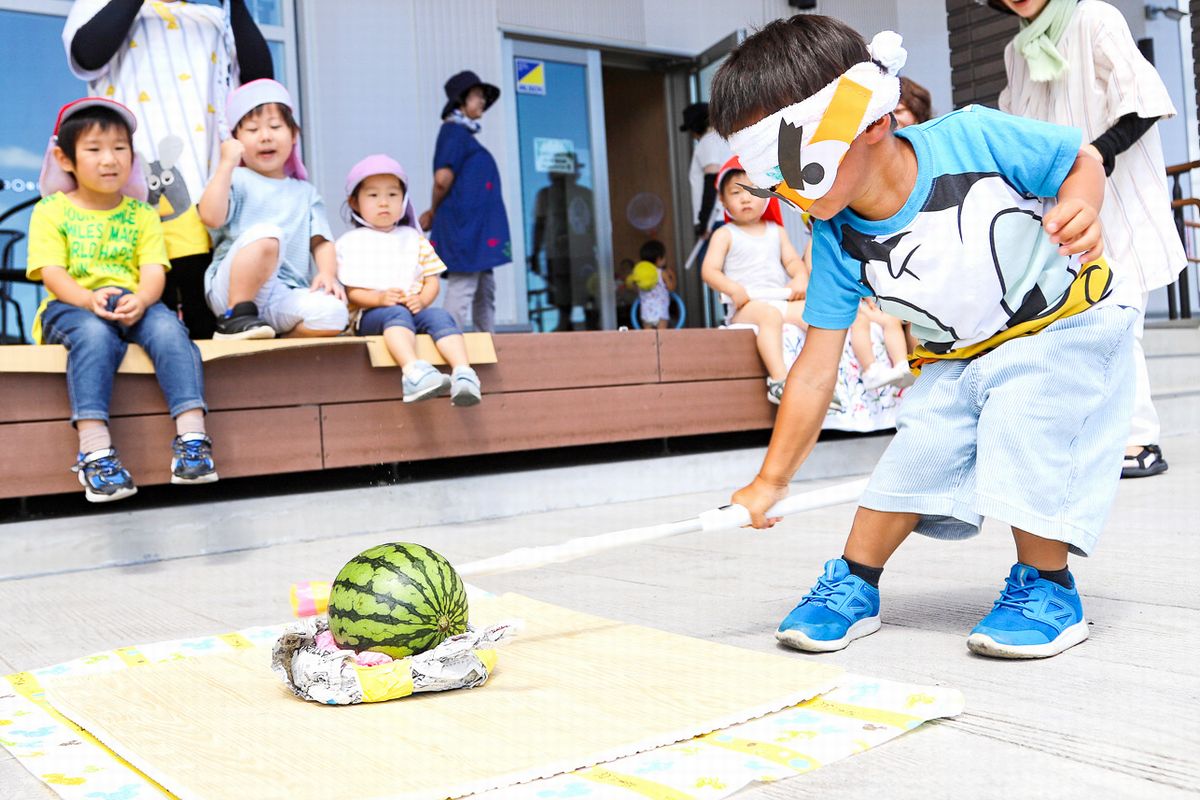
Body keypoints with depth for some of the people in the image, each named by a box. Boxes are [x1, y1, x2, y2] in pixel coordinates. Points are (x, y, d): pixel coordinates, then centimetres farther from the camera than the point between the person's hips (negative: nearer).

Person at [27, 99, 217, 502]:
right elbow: (52, 273, -6)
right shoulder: (50, 211, 8)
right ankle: (94, 449, -46)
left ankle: (191, 436, -40)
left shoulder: (142, 214, 16)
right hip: (71, 307, -2)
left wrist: (141, 299, -23)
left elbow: (154, 271, 1)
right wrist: (89, 299, -28)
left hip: (134, 305, 2)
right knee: (95, 334, -37)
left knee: (168, 328, -31)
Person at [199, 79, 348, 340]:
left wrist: (327, 273, -9)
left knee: (333, 314, -28)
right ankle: (235, 317, -21)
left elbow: (321, 242, 12)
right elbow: (211, 217, -11)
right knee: (265, 233, -33)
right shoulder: (235, 179, 8)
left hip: (283, 298, 3)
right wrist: (227, 163, -8)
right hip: (232, 288, -3)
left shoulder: (305, 192, 21)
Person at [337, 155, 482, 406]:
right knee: (397, 314, -37)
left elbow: (432, 281, 14)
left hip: (414, 310, 3)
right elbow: (352, 293, 1)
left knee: (440, 315, -29)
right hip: (370, 315, -3)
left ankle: (463, 373, -48)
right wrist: (380, 298, -19)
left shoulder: (414, 240, 22)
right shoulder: (350, 243, 11)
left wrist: (422, 300, -10)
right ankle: (414, 371, -62)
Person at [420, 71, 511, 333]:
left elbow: (445, 181, 20)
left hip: (478, 227, 10)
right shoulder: (454, 131, -8)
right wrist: (435, 212, -4)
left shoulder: (464, 133, 21)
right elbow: (443, 178, -18)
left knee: (485, 294, 14)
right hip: (464, 226, -10)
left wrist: (435, 213, 7)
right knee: (461, 291, -10)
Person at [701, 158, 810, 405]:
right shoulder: (725, 235, 6)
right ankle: (778, 379, -48)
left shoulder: (776, 232, 20)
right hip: (746, 305, -5)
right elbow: (709, 271, -3)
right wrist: (732, 288, -20)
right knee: (770, 315, -38)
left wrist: (800, 278, -7)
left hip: (782, 300, 5)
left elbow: (793, 260, 16)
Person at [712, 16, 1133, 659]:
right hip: (957, 360, 4)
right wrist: (771, 480, -11)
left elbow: (1081, 161, -9)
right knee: (911, 459, -6)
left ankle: (1047, 589, -2)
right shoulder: (838, 243, -14)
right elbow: (816, 368, -11)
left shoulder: (971, 138, -26)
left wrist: (1082, 209, -33)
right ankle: (853, 588, 14)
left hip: (1063, 326, -4)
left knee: (1023, 438, -24)